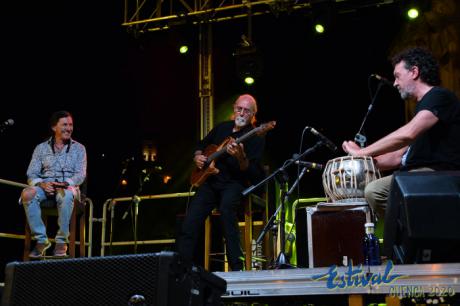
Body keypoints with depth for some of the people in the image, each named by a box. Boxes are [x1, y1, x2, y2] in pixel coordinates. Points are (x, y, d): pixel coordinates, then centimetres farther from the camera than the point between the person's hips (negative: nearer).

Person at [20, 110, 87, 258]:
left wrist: (65, 183, -19)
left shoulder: (78, 148, 12)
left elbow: (81, 174, 1)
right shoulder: (41, 148, 14)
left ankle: (62, 241, -27)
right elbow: (31, 174, 7)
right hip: (45, 186, 2)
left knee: (65, 195, -40)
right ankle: (41, 239, -24)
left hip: (68, 186, -2)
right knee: (27, 194, -33)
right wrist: (42, 184, -16)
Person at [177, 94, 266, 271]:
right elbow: (201, 145, 33)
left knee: (226, 206, -38)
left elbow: (253, 174, -14)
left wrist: (240, 157, -32)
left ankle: (237, 268, -33)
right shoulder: (222, 128, 16)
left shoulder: (255, 137, -3)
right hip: (210, 180, 5)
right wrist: (197, 156, 11)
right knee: (191, 221, -16)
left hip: (235, 183, -5)